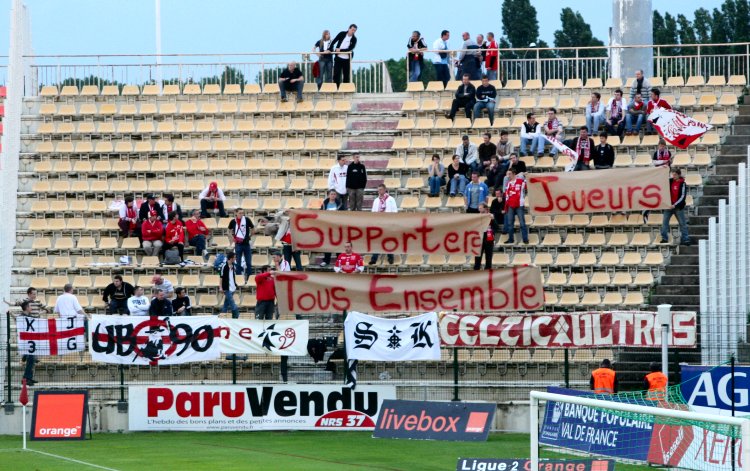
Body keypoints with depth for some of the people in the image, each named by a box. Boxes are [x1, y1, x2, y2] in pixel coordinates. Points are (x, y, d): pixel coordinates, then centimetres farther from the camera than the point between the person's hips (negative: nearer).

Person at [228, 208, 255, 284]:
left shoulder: (247, 220, -7)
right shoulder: (233, 221, -2)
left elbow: (252, 228, 6)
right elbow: (230, 231, 15)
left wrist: (249, 236, 3)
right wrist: (232, 237, 1)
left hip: (247, 244, -1)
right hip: (238, 244, 1)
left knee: (249, 263, 5)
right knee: (238, 263, 5)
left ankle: (249, 277, 14)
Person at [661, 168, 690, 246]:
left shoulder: (682, 184, -8)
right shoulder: (670, 181, 6)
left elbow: (683, 197, -12)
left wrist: (675, 205, -19)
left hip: (678, 207, -5)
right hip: (669, 205, 5)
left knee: (682, 223, 3)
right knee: (665, 221, -2)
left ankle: (685, 239, 6)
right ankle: (664, 238, 2)